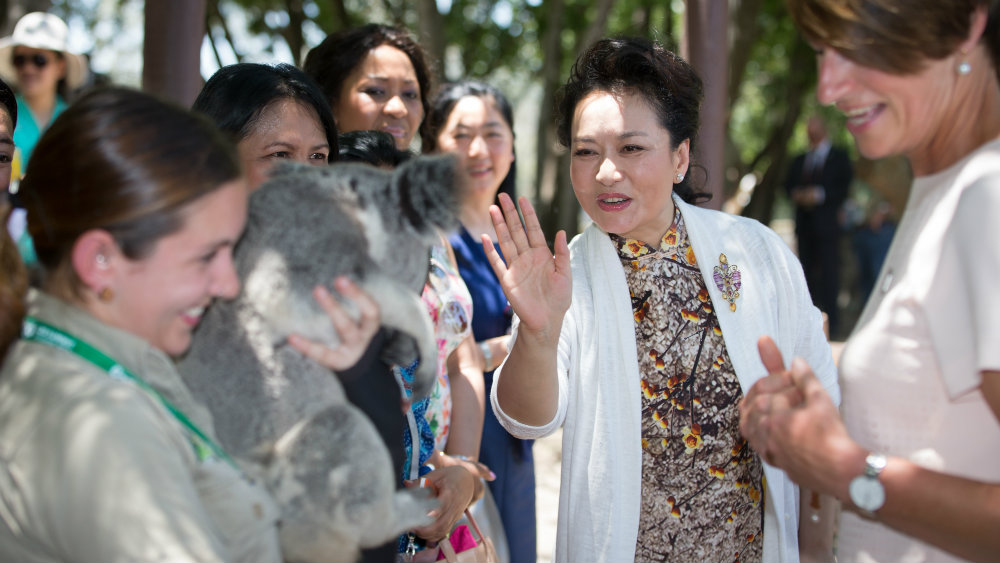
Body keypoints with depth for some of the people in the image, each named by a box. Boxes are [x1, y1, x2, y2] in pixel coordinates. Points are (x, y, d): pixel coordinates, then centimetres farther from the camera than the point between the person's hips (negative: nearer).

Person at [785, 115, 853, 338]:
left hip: (827, 222, -5)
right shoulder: (799, 160, 21)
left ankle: (832, 321, -8)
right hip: (804, 225, 5)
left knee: (829, 271, -9)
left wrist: (820, 194, -15)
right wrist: (795, 194, -4)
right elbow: (788, 184, 18)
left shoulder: (839, 157, 5)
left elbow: (845, 186, -4)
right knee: (807, 271, 3)